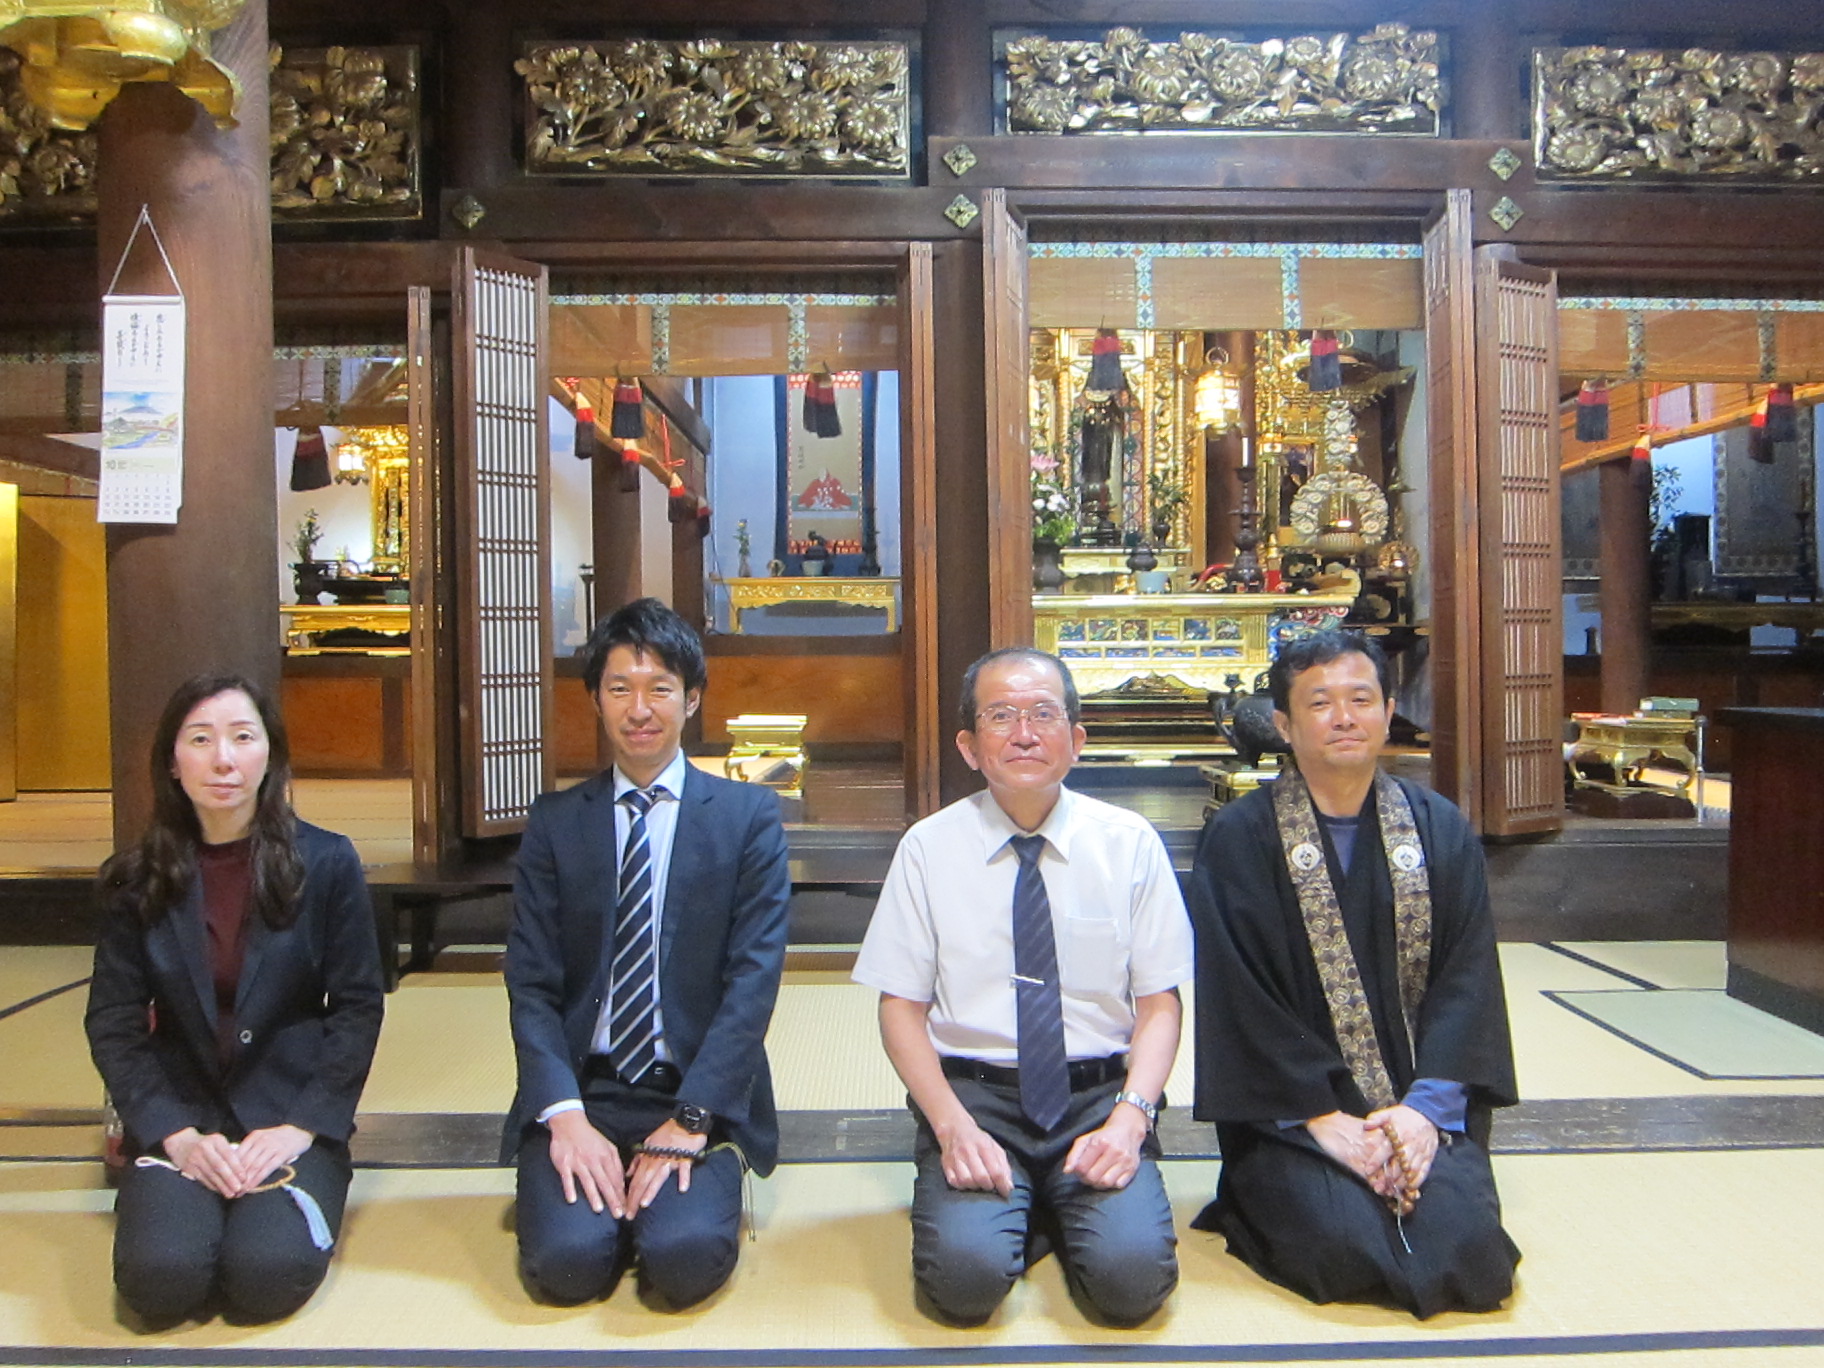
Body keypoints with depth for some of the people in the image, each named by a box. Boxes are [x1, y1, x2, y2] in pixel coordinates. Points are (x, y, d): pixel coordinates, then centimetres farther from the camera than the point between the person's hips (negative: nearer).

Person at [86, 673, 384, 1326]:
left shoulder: (327, 863, -3)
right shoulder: (136, 880, 2)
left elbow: (358, 1007, -2)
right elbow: (113, 1024, 2)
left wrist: (300, 1127, -12)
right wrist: (176, 1136, -11)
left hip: (294, 1117, -1)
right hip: (177, 1118, 2)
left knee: (266, 1275, -24)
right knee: (160, 1278, -23)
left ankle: (293, 1196, 8)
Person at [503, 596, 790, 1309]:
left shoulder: (749, 815, 1)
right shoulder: (554, 821, 7)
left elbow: (754, 976, -6)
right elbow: (530, 983, 1)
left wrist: (691, 1118, -15)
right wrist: (565, 1115, -13)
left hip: (699, 1095, -1)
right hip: (581, 1091, 1)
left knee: (687, 1257, -25)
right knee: (567, 1258, -23)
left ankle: (671, 1192, 6)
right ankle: (613, 1193, 7)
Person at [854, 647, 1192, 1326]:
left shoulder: (1129, 844, 1)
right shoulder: (928, 849, 0)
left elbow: (1160, 1003, 2)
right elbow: (901, 1006, 1)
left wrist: (1130, 1117, -15)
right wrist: (952, 1124, -14)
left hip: (1100, 1097, 1)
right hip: (974, 1095, 0)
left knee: (1132, 1275, -24)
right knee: (965, 1272, -25)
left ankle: (1062, 1211, 9)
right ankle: (1029, 1213, 8)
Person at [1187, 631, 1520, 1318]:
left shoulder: (1441, 830, 8)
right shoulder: (1237, 841, -2)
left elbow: (1467, 979, 2)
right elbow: (1238, 996, -7)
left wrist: (1427, 1106, -11)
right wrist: (1323, 1116, -15)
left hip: (1423, 1108, 3)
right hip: (1290, 1112, -3)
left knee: (1467, 1248, -21)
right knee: (1344, 1250, -25)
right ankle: (1261, 1207, 7)